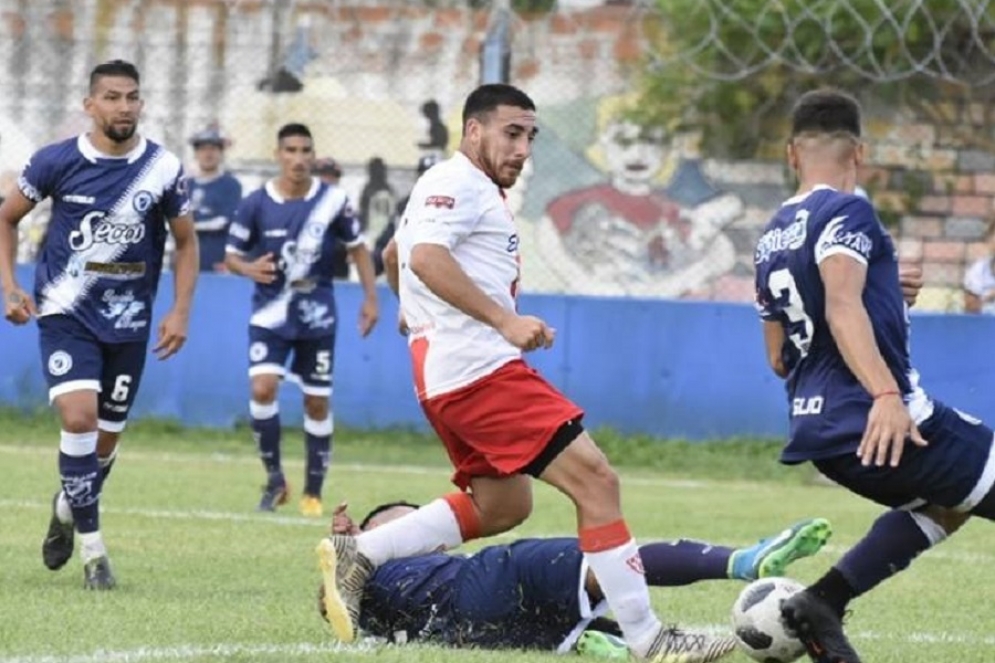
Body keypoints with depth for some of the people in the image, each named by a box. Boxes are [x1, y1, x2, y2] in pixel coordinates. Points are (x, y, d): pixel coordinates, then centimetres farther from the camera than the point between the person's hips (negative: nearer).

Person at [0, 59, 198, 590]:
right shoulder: (57, 161, -8)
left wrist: (180, 311, -2)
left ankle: (68, 507, 42)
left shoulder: (164, 169, -5)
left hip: (128, 322, 2)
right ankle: (92, 550, -11)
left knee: (106, 438, 9)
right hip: (66, 313, -2)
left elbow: (186, 243, 8)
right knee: (79, 417, -20)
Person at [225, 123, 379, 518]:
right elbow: (232, 255, 2)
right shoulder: (256, 204, -7)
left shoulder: (332, 201, -5)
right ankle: (275, 478, -2)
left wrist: (370, 298, 5)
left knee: (317, 403, 5)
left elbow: (357, 248, 9)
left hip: (317, 316, 1)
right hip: (271, 313, -1)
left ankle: (313, 492, 20)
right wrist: (250, 269, -21)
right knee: (263, 388, -19)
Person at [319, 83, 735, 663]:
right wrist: (505, 320, -27)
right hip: (480, 370, -11)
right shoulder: (459, 183, -8)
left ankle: (358, 556, 14)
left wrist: (417, 312, 53)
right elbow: (426, 259, -25)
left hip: (448, 376, 11)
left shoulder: (477, 192, 24)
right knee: (595, 480, -13)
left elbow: (395, 256, 38)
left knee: (501, 505, 19)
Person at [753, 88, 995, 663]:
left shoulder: (770, 242, 18)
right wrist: (885, 394, -35)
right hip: (884, 423, -9)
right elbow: (843, 307, -23)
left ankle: (822, 603, 14)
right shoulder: (847, 213, -6)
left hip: (819, 431, 9)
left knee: (944, 502, 29)